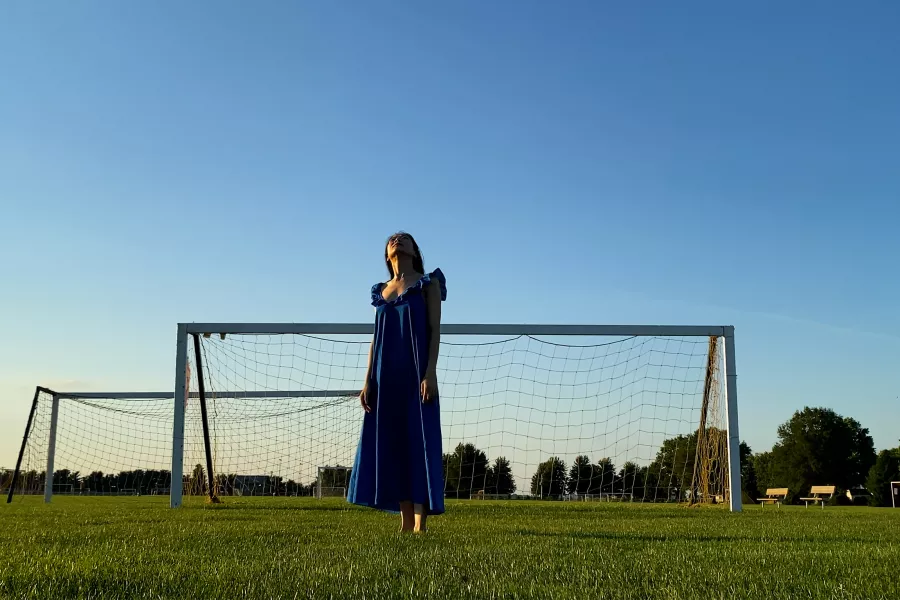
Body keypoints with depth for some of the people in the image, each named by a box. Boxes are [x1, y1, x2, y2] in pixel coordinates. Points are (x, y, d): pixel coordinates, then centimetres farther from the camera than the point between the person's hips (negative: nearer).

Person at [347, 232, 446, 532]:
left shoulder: (428, 283, 6)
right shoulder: (381, 291, 18)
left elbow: (434, 329, -3)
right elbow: (376, 338, 15)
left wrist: (430, 373, -14)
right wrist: (368, 381, 7)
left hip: (416, 374, -5)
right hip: (386, 376, 5)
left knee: (418, 442, -9)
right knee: (392, 445, 2)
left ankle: (420, 524, -10)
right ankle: (406, 521, 8)